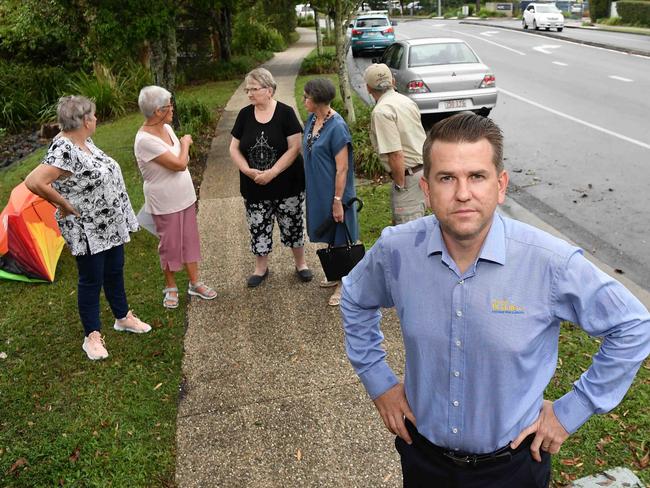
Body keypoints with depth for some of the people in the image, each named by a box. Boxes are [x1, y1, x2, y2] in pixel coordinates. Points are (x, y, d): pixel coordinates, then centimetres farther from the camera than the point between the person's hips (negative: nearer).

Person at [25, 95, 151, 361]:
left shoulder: (84, 141, 3)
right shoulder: (64, 151, -26)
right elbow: (34, 182, -35)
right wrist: (64, 204, -22)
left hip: (110, 224, 9)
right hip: (87, 231, -9)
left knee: (115, 272, 21)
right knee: (92, 280, 5)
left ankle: (123, 317, 39)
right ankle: (92, 337, 20)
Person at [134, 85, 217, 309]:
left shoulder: (167, 128, 1)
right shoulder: (145, 140, -26)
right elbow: (180, 164, -26)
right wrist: (185, 143, -11)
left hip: (184, 196, 7)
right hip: (165, 203, -7)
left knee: (190, 239, 15)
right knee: (170, 244, 8)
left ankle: (194, 283, 29)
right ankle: (170, 288, 28)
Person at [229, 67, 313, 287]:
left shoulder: (285, 113, -10)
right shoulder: (244, 114, 0)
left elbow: (294, 148, -15)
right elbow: (234, 149, 2)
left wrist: (271, 173, -21)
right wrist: (247, 170, -15)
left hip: (287, 185, -3)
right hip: (254, 187, 3)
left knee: (292, 225, 10)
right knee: (258, 228, 12)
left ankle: (300, 263, 31)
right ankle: (261, 268, 31)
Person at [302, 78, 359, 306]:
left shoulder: (337, 127, -21)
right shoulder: (312, 120, 3)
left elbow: (342, 168, -21)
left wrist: (337, 201, -20)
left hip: (333, 193, -8)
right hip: (317, 191, 8)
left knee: (339, 240, 5)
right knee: (329, 238, 20)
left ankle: (344, 285, 19)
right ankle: (336, 275, 37)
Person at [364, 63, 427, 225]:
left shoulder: (381, 112, -17)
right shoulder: (407, 101, 10)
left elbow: (396, 154, -23)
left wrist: (400, 186, -15)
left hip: (408, 176, -9)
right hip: (424, 168, 9)